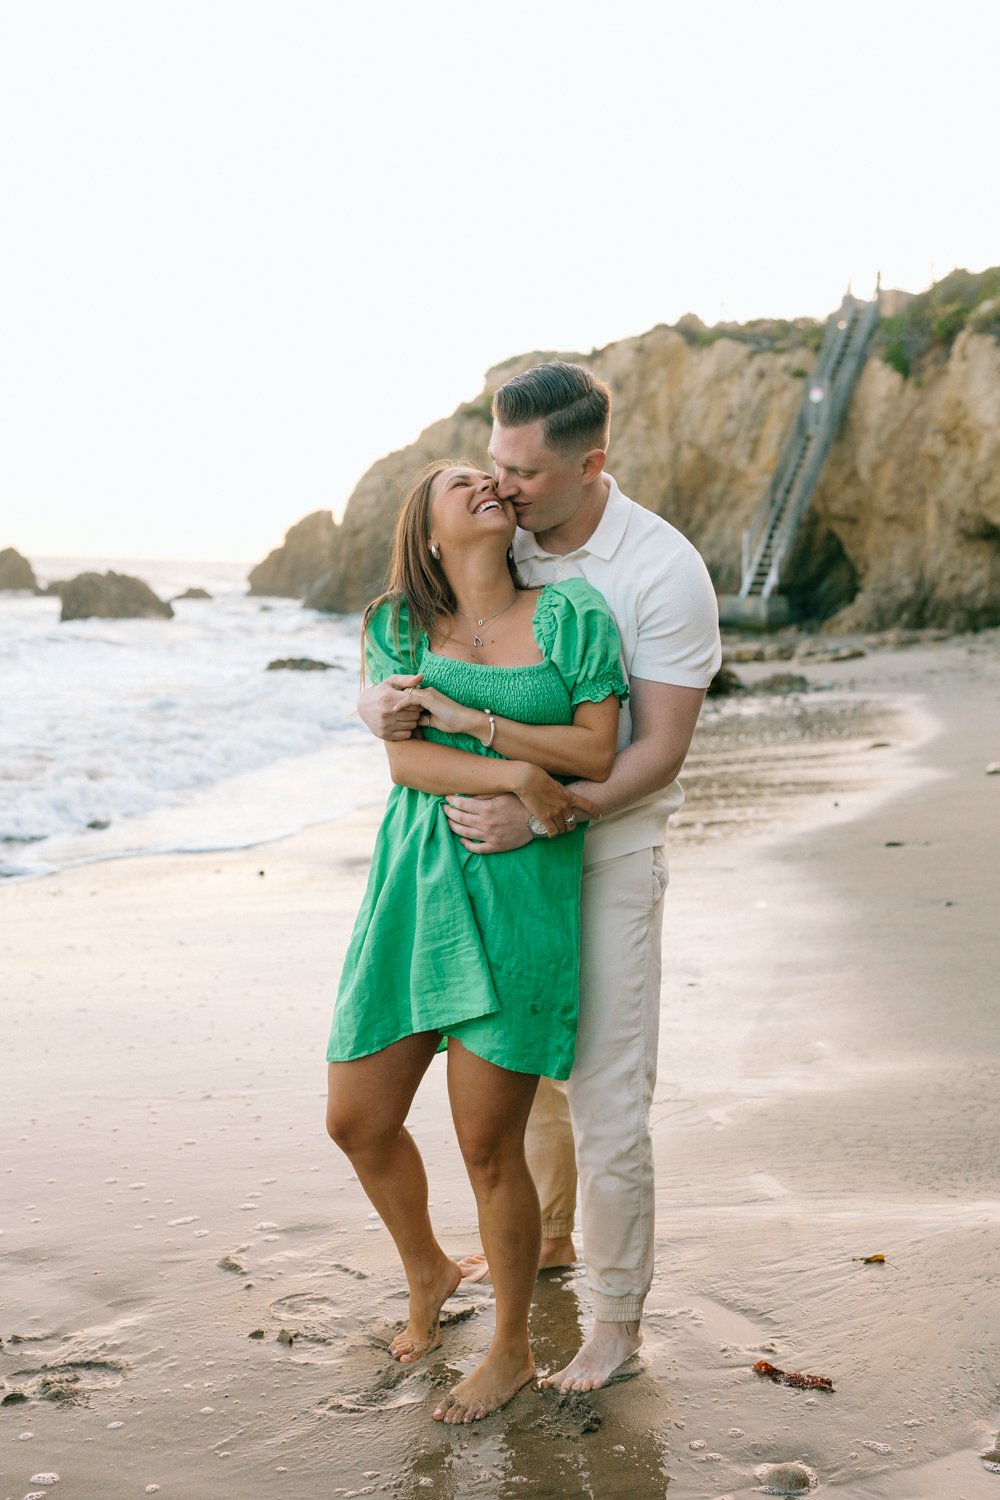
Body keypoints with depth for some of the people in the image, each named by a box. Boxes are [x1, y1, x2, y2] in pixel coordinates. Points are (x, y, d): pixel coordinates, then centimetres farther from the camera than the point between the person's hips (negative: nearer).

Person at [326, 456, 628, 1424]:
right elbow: (405, 759, -6)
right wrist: (517, 775, -20)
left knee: (488, 1146, 1)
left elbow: (597, 754, -7)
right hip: (417, 880, 3)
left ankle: (511, 1351, 25)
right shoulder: (398, 626, 5)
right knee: (357, 1122, 8)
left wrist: (470, 719, -13)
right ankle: (427, 1273, 39)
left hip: (520, 891, -3)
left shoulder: (570, 614, 0)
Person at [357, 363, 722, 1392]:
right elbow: (401, 659, 4)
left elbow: (660, 751, -19)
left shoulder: (665, 572, -17)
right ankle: (544, 1237, 42)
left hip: (608, 856, -6)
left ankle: (618, 1316, 14)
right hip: (507, 844, 6)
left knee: (605, 1094, -2)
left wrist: (541, 812, -30)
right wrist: (379, 703, -21)